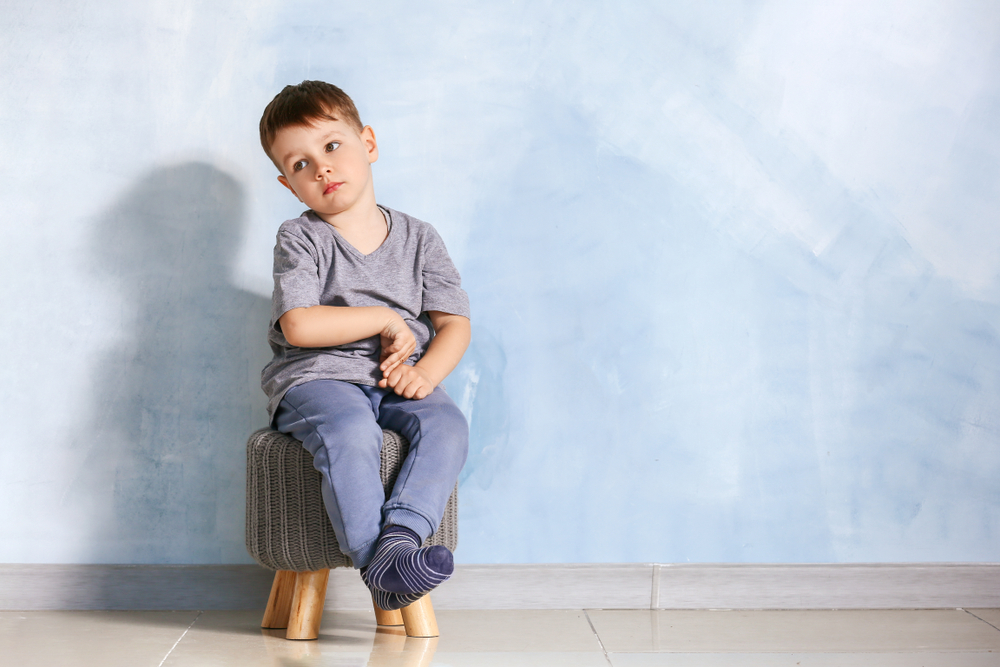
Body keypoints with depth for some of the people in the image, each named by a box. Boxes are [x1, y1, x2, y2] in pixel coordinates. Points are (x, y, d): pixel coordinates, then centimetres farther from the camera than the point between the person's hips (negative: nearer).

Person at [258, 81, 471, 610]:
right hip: (316, 378, -3)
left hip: (397, 384, 3)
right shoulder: (300, 239, 2)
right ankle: (378, 565, -36)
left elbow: (455, 323, 6)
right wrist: (386, 320, -8)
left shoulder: (418, 238, 11)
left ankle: (398, 535, -41)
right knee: (350, 432, -36)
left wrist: (426, 372, -14)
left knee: (447, 424, -28)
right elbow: (298, 326, -12)